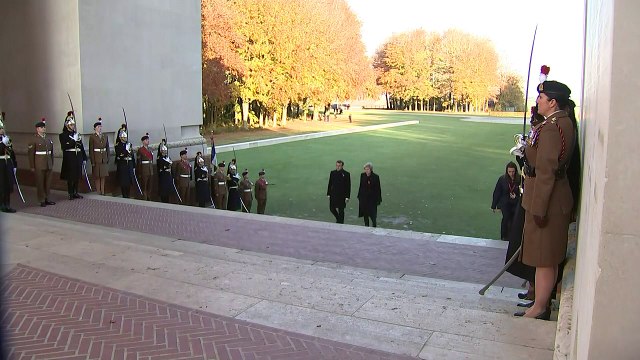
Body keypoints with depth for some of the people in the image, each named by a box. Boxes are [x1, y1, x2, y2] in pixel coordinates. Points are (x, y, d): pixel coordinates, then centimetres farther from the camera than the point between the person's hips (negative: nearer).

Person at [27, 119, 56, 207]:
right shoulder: (34, 140, -5)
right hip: (39, 166, -5)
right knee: (40, 183, 1)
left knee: (48, 183, 9)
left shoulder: (49, 139, 12)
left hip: (48, 165, 5)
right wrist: (32, 166, -9)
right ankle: (42, 201, 7)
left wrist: (52, 164, 14)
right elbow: (30, 154, -7)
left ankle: (47, 199, 19)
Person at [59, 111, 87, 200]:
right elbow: (64, 147, -15)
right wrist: (73, 141, -21)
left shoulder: (77, 134, 13)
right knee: (70, 177, -2)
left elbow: (81, 147, 13)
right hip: (69, 158, -5)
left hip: (78, 158, 5)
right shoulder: (63, 135, -1)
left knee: (77, 176, 8)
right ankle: (70, 194, 5)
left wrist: (84, 158, 9)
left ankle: (75, 193, 17)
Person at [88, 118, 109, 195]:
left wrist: (108, 159, 6)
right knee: (97, 176, 1)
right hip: (96, 159, -4)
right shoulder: (92, 137, -4)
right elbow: (91, 150, -6)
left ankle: (102, 191, 12)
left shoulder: (105, 136, 9)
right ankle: (98, 192, 8)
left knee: (103, 175, 6)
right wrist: (92, 161, -11)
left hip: (104, 159, 4)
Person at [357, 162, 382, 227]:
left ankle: (374, 225, 15)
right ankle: (366, 226, 21)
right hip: (364, 197, 3)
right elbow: (361, 186, 8)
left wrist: (378, 199, -6)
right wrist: (359, 196, 7)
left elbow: (378, 188, -5)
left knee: (372, 213, -3)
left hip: (372, 197, -3)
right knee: (365, 213, 9)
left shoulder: (375, 177, -8)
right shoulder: (362, 175, 1)